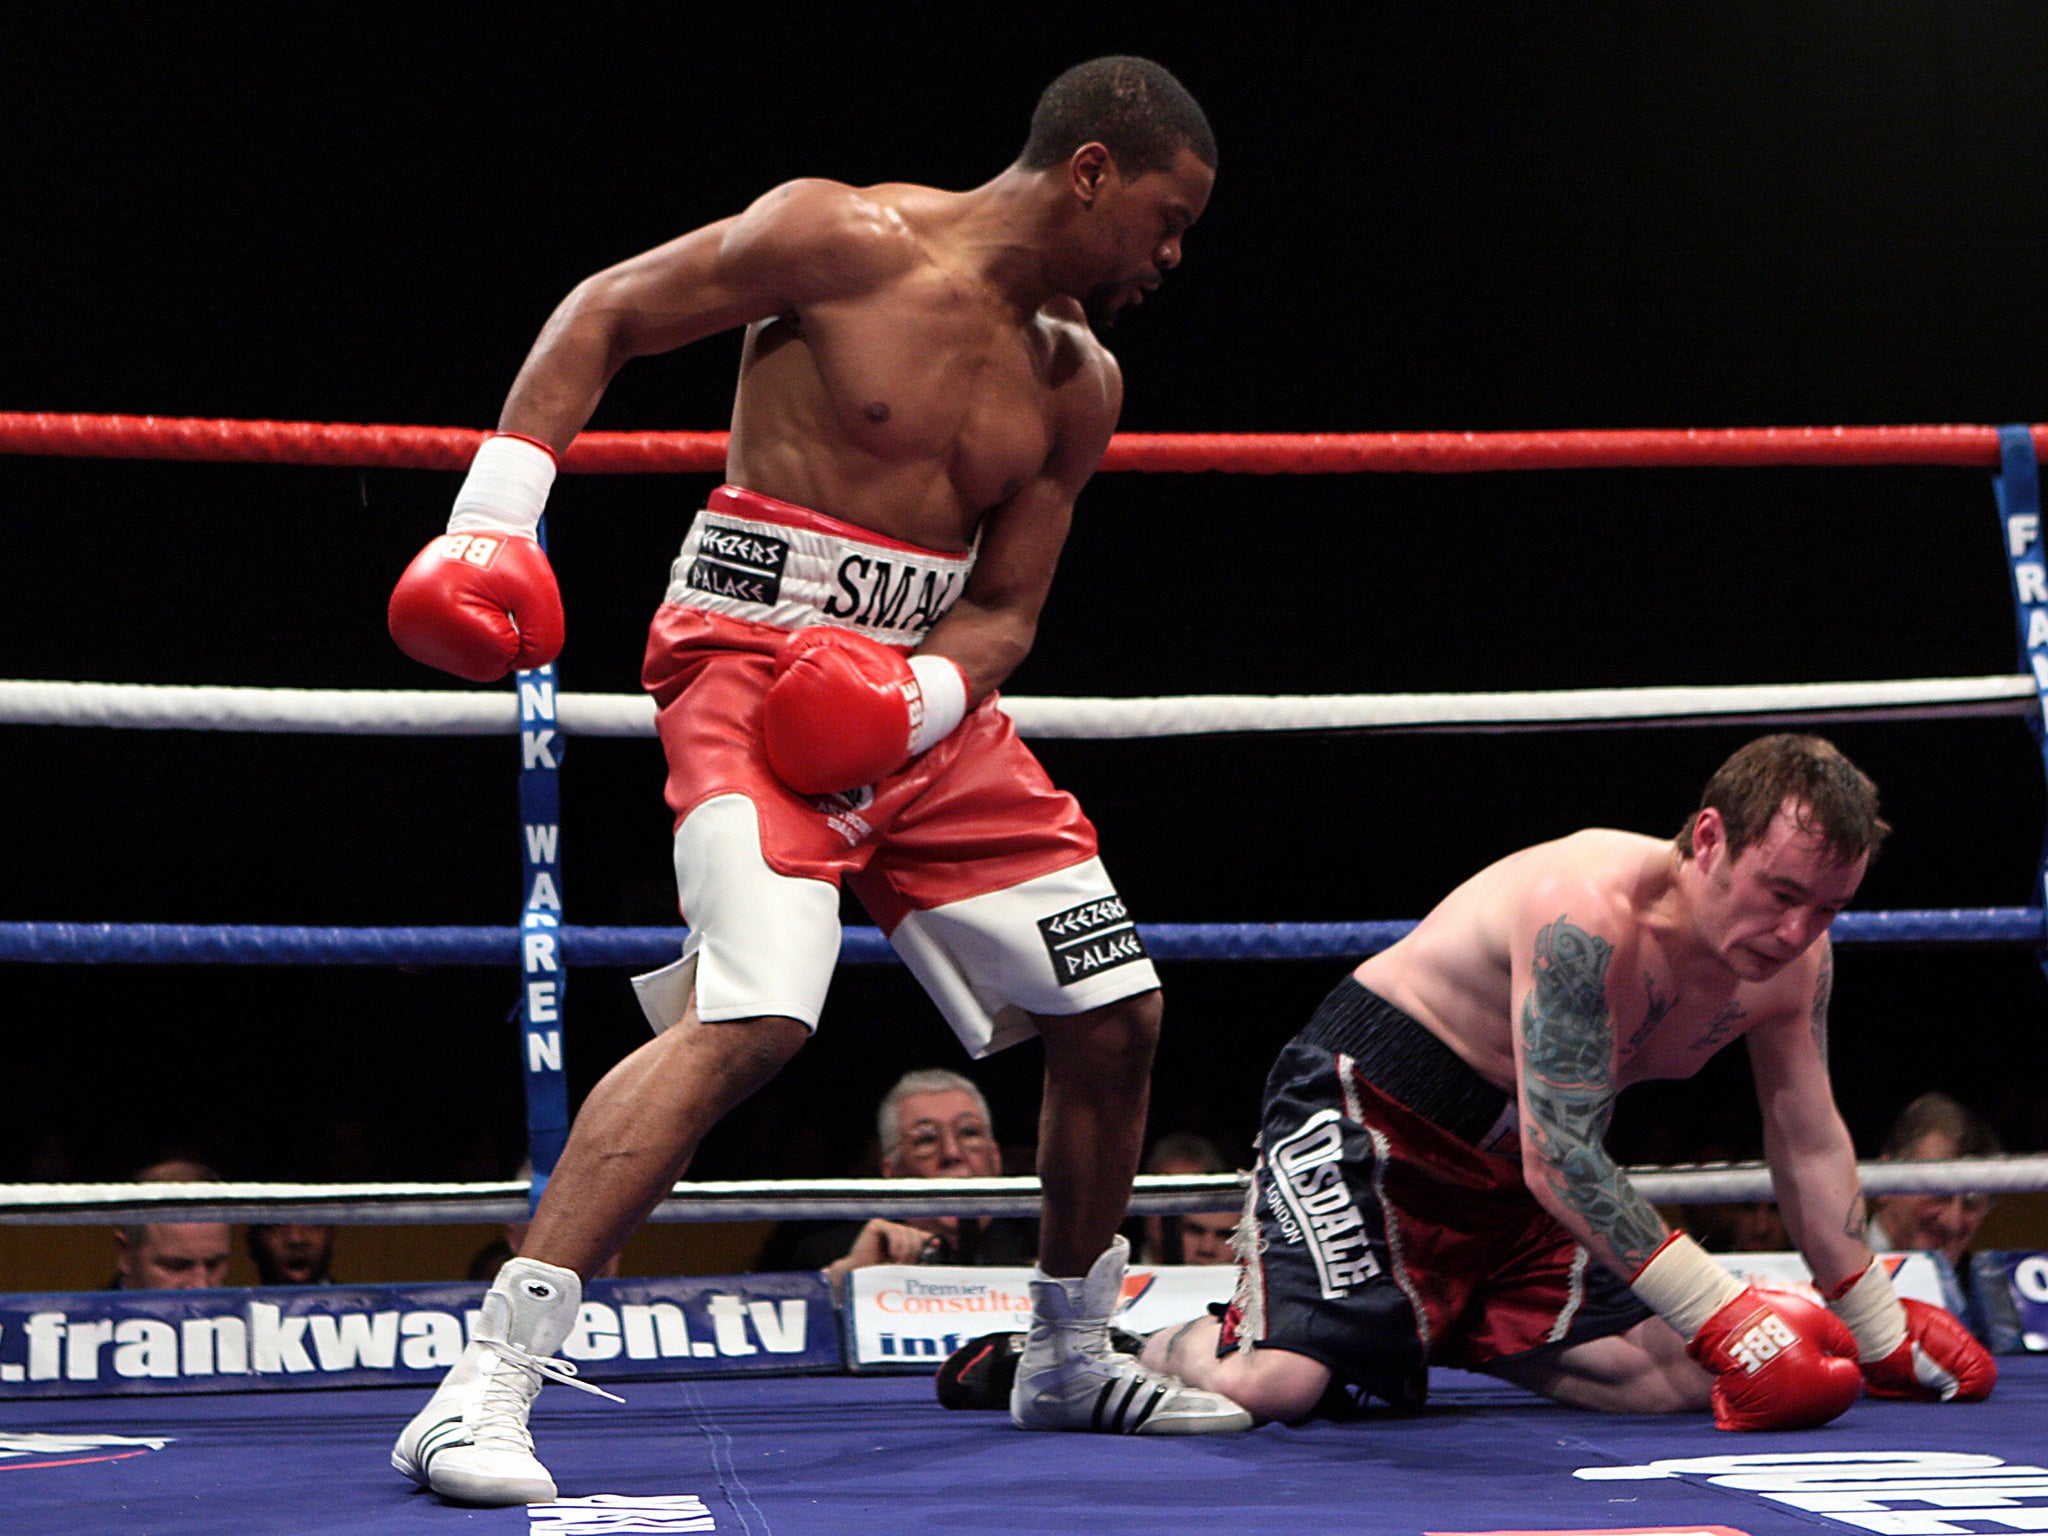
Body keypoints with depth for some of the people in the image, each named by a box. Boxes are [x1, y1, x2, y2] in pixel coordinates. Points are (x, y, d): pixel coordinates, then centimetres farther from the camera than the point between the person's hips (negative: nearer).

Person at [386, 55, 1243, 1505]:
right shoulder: (843, 241, -9)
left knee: (1118, 1011, 9)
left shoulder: (1078, 382, 10)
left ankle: (1072, 1358, 31)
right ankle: (483, 1394, -27)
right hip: (754, 664, -8)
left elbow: (1004, 611, 10)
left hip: (927, 695, 8)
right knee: (755, 1016, -28)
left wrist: (917, 700, -13)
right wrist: (499, 505, -13)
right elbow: (605, 313, -4)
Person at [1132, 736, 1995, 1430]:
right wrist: (1720, 1315, -33)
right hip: (1368, 1099, -8)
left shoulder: (1796, 957, -7)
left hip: (1515, 1154, 8)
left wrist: (1883, 1340, 11)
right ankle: (1152, 1352, 9)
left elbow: (1811, 1146, 7)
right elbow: (1556, 1160, -33)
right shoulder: (1589, 913, -33)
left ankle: (1421, 1323, 13)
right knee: (1271, 1387, -26)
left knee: (1676, 1380, -4)